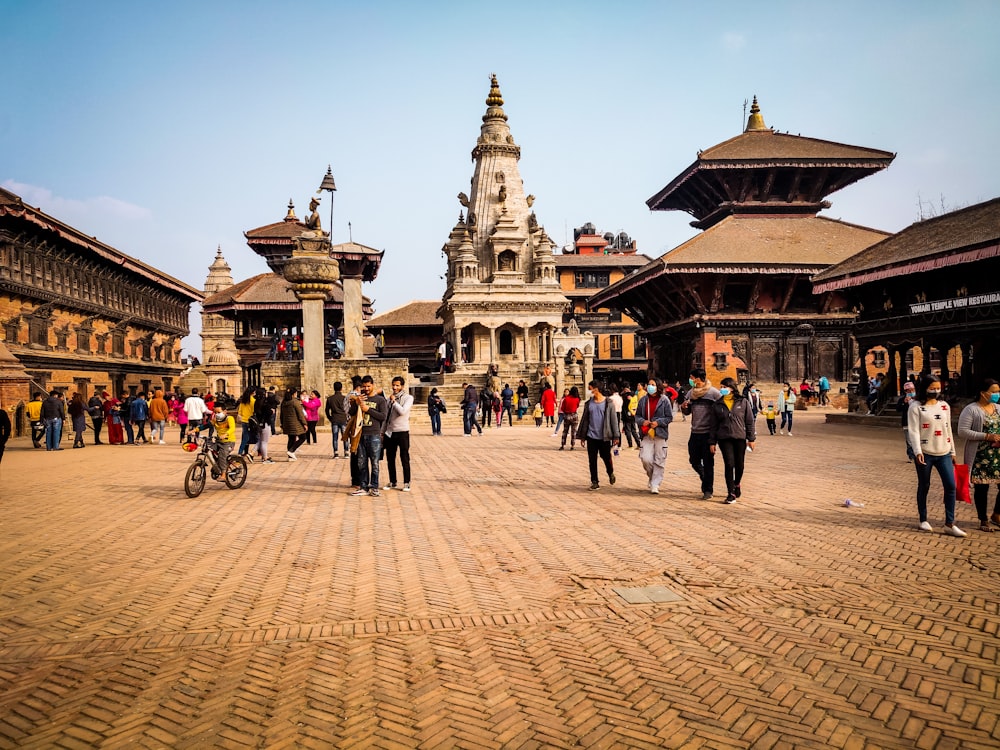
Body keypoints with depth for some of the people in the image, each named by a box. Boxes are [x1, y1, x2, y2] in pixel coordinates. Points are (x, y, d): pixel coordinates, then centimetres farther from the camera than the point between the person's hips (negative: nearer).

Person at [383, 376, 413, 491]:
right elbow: (386, 415, 15)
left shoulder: (408, 398, -4)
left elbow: (403, 411, -20)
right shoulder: (390, 398, 11)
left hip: (402, 431, -5)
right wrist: (384, 430, 13)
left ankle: (406, 483, 9)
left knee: (404, 459, 2)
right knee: (390, 459, 10)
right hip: (390, 432, 5)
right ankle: (392, 482, 21)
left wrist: (394, 401, -14)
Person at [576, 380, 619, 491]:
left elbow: (614, 420, -2)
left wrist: (616, 436, -5)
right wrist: (582, 436, 9)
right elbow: (584, 420, 11)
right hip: (591, 436, 3)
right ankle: (594, 482, 12)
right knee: (592, 460, 3)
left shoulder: (608, 403, -4)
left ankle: (610, 473, 36)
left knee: (606, 457, 7)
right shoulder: (588, 403, 6)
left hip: (604, 437, -3)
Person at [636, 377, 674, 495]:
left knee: (659, 461, 1)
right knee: (646, 459, -7)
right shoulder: (643, 400, 7)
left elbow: (669, 417, -1)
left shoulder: (664, 400, -3)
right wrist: (642, 421, -8)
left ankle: (655, 484, 10)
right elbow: (637, 416, 13)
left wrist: (658, 422, -14)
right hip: (646, 434, 2)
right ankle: (652, 477, 21)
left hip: (660, 434, -2)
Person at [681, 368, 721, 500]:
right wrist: (683, 407, -7)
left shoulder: (714, 393, -8)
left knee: (708, 463, 0)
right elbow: (687, 412, 19)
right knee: (694, 461, 12)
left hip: (708, 433, -6)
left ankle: (708, 490, 9)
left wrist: (714, 438, -16)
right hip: (695, 432, 6)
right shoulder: (691, 393, 10)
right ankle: (705, 479, 35)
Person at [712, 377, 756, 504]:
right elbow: (715, 424, 8)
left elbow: (750, 421, 3)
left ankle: (737, 484, 37)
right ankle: (731, 493, -1)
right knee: (729, 464, -8)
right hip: (724, 438, 0)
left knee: (739, 465, 8)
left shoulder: (743, 402, 2)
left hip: (740, 437, 0)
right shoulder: (718, 404, 6)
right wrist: (713, 441, 5)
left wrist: (751, 438, 0)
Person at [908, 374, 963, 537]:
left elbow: (948, 430, 16)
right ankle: (923, 520, 19)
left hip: (944, 453, 4)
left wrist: (952, 452, 17)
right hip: (925, 453, -4)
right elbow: (914, 431, -11)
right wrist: (917, 452, -22)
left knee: (950, 486, -3)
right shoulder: (916, 407, -5)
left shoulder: (945, 406, 11)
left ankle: (949, 524, 3)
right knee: (924, 486, 6)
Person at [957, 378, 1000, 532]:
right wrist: (987, 436, -20)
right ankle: (984, 520, 17)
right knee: (981, 488, 3)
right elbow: (962, 432, -14)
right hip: (980, 457, -5)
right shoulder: (971, 410, -8)